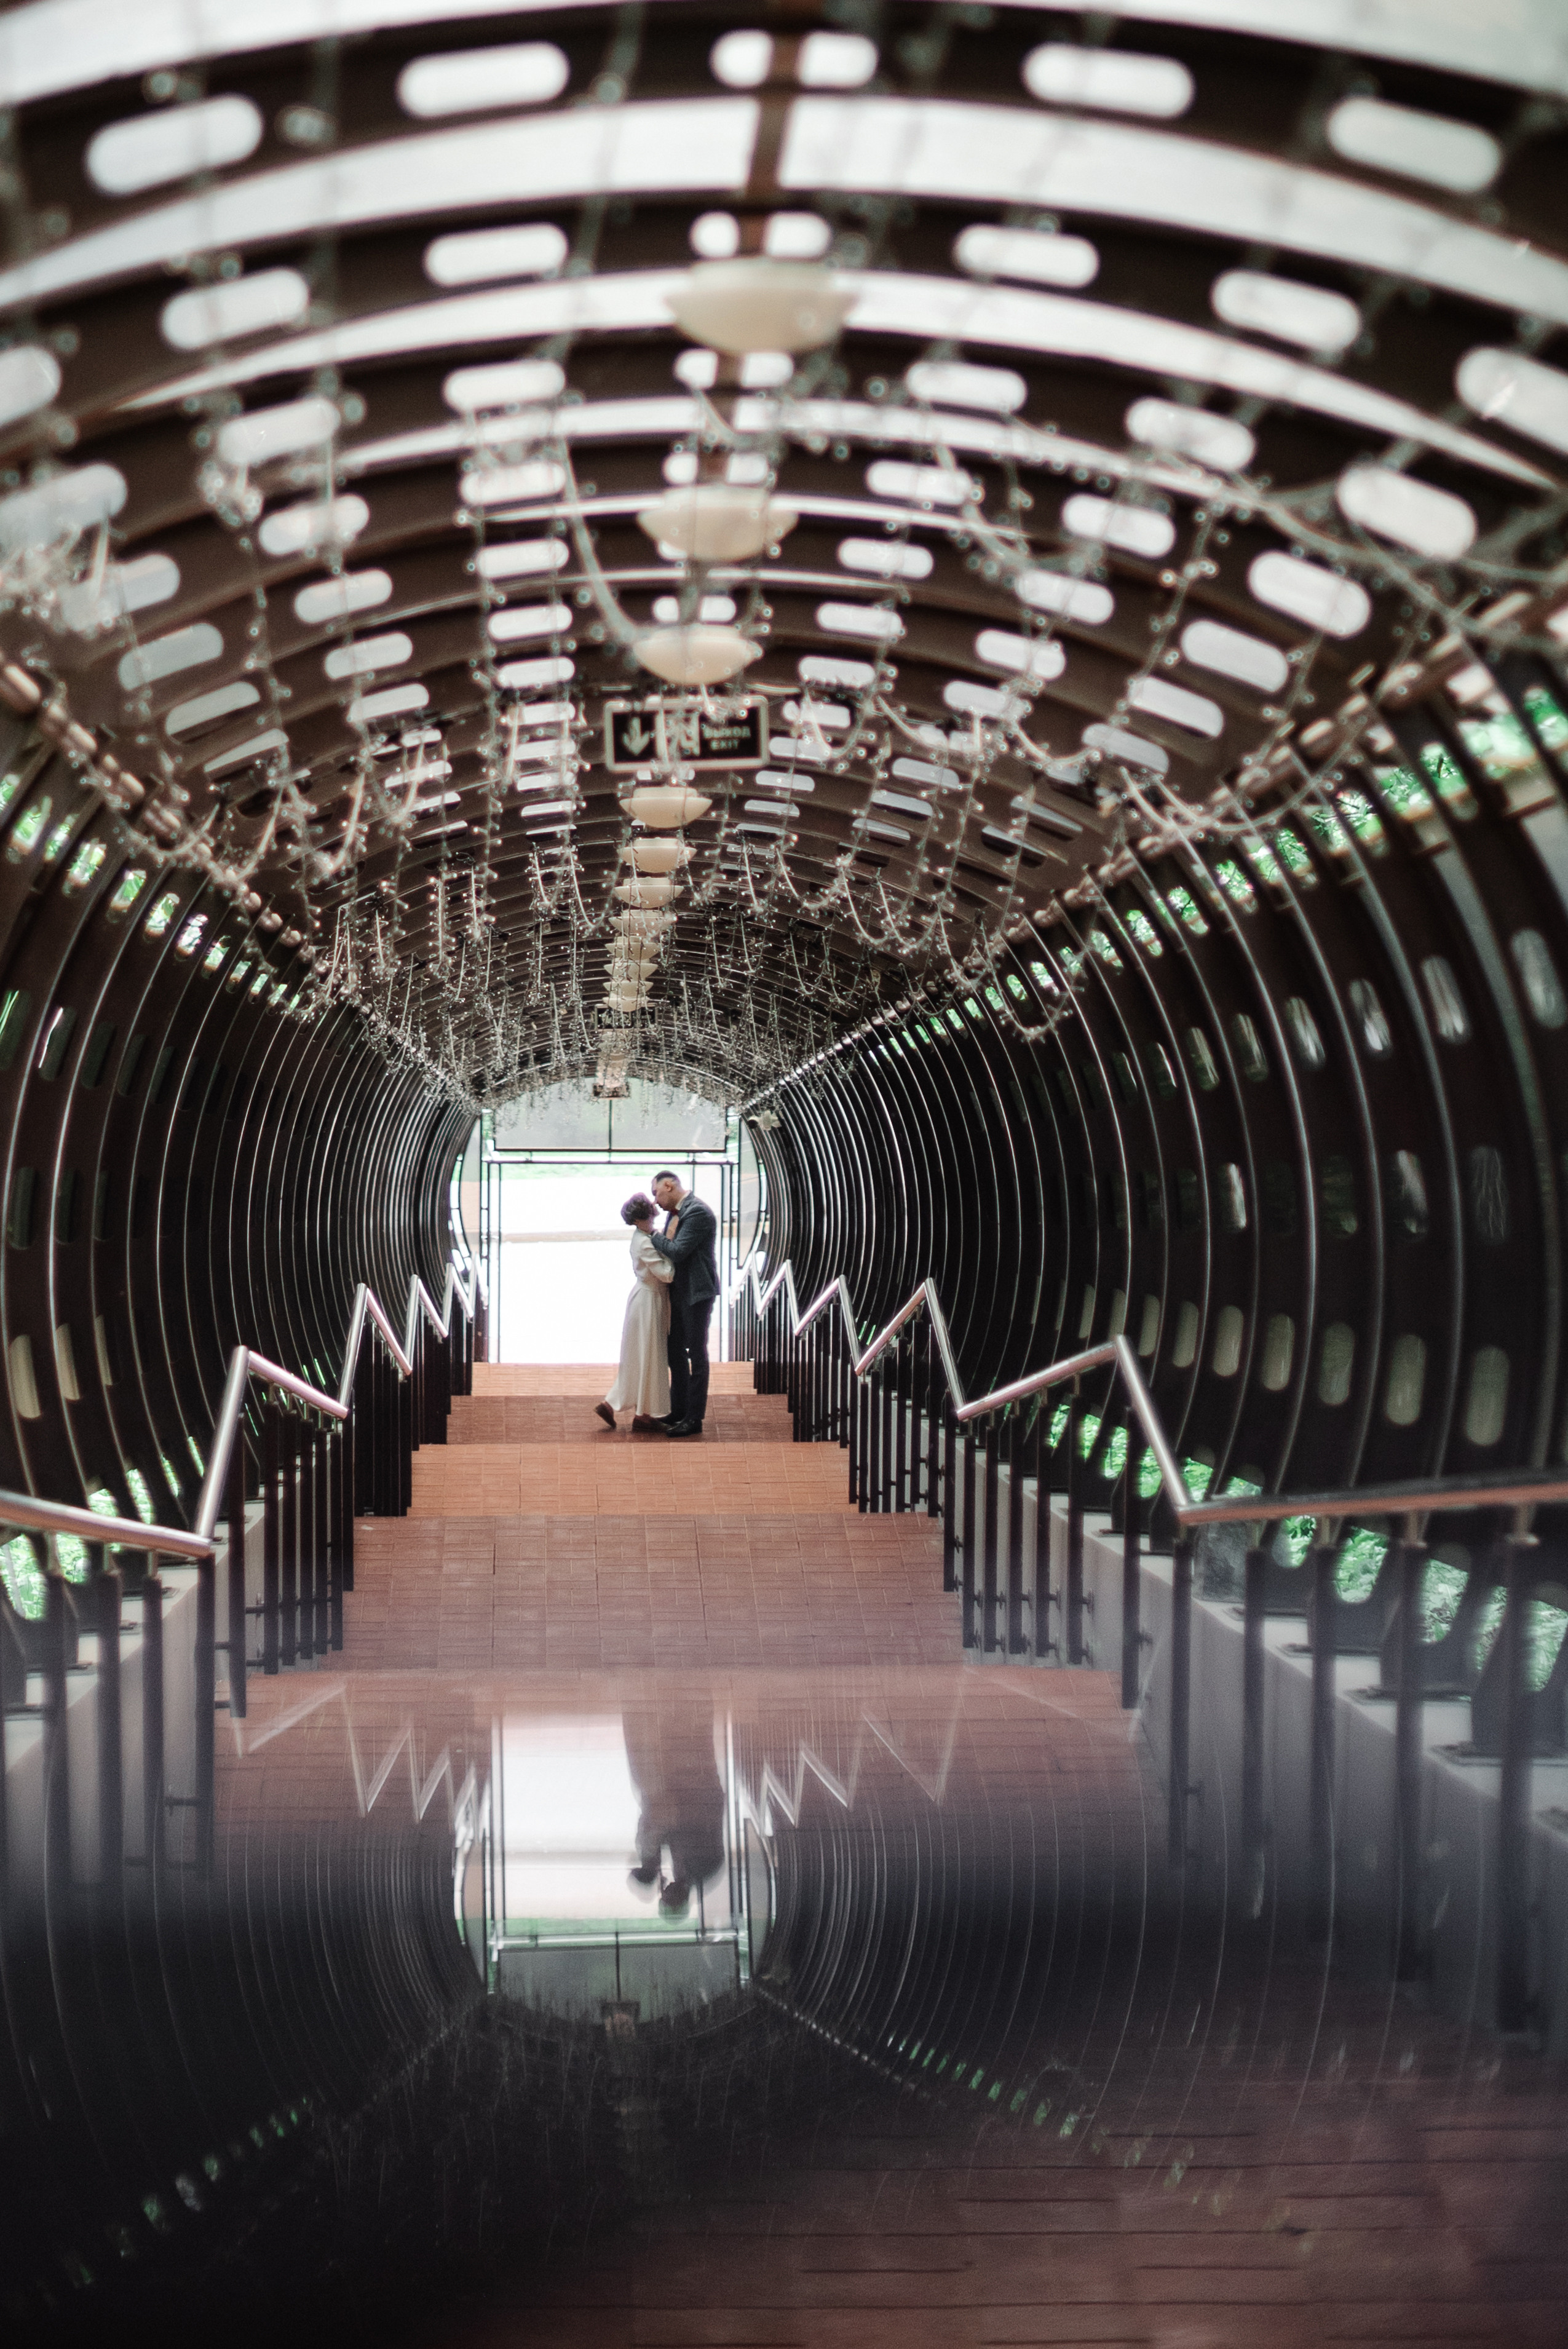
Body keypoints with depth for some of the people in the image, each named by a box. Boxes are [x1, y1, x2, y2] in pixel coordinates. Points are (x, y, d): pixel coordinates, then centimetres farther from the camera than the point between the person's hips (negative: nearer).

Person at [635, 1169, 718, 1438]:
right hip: (678, 1293, 10)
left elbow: (677, 1252, -23)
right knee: (676, 1352, 16)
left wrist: (652, 1232, -12)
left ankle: (694, 1419, 3)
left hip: (697, 1294, -10)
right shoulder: (674, 1212, 11)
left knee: (696, 1354, -2)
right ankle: (678, 1412, 26)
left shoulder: (698, 1213, -19)